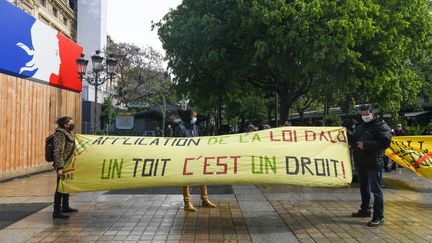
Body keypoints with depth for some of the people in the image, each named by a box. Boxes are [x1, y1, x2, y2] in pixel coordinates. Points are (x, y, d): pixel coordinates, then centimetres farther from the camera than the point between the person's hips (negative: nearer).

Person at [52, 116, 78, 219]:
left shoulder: (68, 134, 14)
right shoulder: (60, 135, -17)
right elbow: (58, 152, -23)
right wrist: (60, 167, -28)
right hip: (62, 165, -10)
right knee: (60, 187, -7)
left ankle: (65, 207, 33)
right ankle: (56, 212, -3)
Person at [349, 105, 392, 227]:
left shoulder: (380, 126, -8)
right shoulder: (361, 127, 18)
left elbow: (385, 142, -20)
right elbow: (354, 140, 26)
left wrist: (366, 145, -23)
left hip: (373, 163, -8)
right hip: (361, 162, 8)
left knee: (376, 189, -5)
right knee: (364, 188, 19)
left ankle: (379, 216, 0)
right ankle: (365, 210, 33)